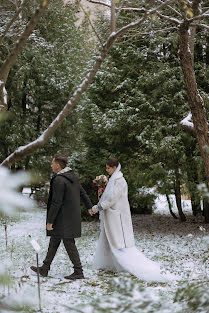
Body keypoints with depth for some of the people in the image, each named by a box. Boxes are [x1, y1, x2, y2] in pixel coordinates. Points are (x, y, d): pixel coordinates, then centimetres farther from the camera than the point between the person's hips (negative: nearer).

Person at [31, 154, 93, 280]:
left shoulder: (59, 180, -20)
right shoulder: (73, 176, 7)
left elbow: (56, 203, -21)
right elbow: (83, 193, 17)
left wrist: (49, 221, -16)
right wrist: (90, 207, 30)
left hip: (64, 219, -10)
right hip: (73, 216, 10)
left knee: (69, 243, -2)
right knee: (54, 241, 16)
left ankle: (78, 272, 4)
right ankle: (45, 268, 24)